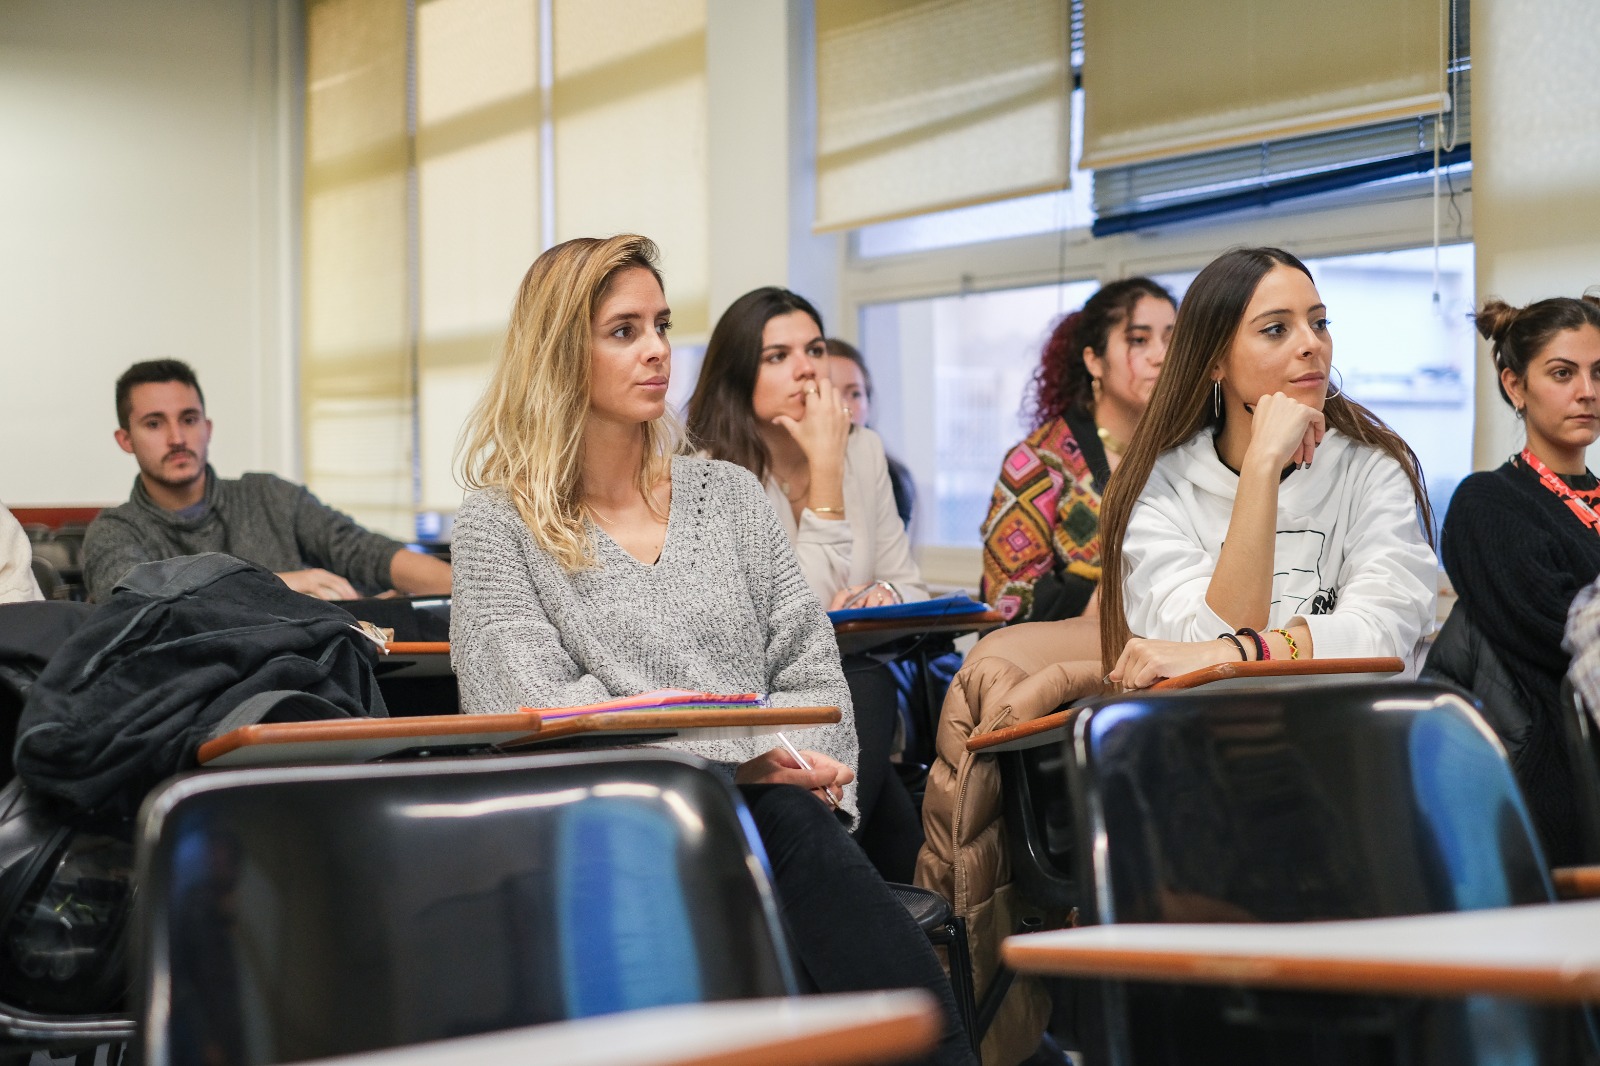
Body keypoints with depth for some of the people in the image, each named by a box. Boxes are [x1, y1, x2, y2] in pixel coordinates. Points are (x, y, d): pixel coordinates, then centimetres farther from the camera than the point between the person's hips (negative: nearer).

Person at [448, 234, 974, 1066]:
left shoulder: (728, 495, 20)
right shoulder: (498, 526, 8)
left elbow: (810, 670, 17)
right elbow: (538, 709, -6)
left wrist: (794, 768, -7)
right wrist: (742, 756, -14)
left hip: (771, 809, 3)